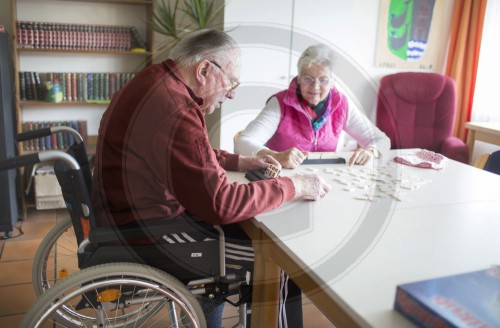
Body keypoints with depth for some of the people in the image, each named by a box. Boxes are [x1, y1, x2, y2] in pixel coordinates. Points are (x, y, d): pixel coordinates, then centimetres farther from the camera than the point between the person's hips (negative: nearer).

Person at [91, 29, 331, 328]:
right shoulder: (176, 110, -28)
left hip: (139, 213, 10)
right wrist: (294, 186, -17)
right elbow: (220, 203, -28)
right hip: (147, 236, -10)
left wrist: (240, 161, 9)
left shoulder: (157, 84, 5)